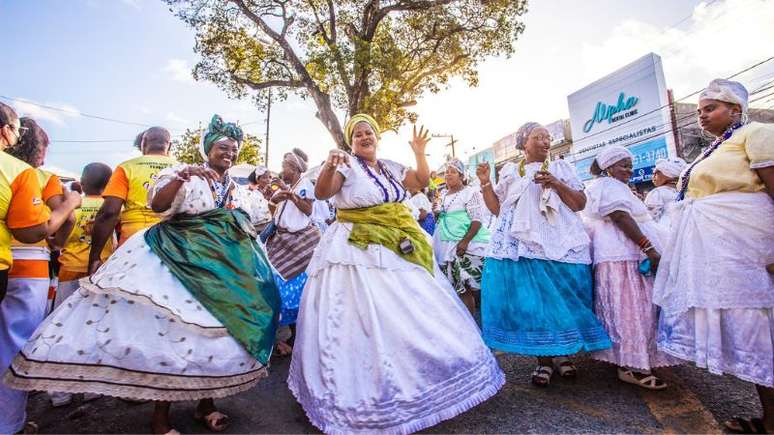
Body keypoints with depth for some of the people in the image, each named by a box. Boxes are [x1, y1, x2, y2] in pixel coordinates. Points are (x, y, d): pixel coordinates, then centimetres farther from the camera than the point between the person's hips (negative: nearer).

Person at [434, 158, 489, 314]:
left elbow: (477, 220, -13)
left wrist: (465, 241, -23)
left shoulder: (470, 193, -5)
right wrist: (436, 212, 7)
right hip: (447, 244, 7)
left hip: (467, 244, -7)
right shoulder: (443, 195, 17)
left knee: (465, 285, -7)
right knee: (453, 285, 6)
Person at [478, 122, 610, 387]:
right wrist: (485, 183, 0)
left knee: (559, 298, -1)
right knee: (528, 300, -4)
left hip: (558, 244, 0)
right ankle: (543, 358, 8)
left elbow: (580, 203, 7)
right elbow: (496, 209, 12)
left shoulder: (560, 168, 14)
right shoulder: (509, 172, 16)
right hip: (520, 246, 0)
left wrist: (556, 184, -8)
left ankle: (561, 353, 19)